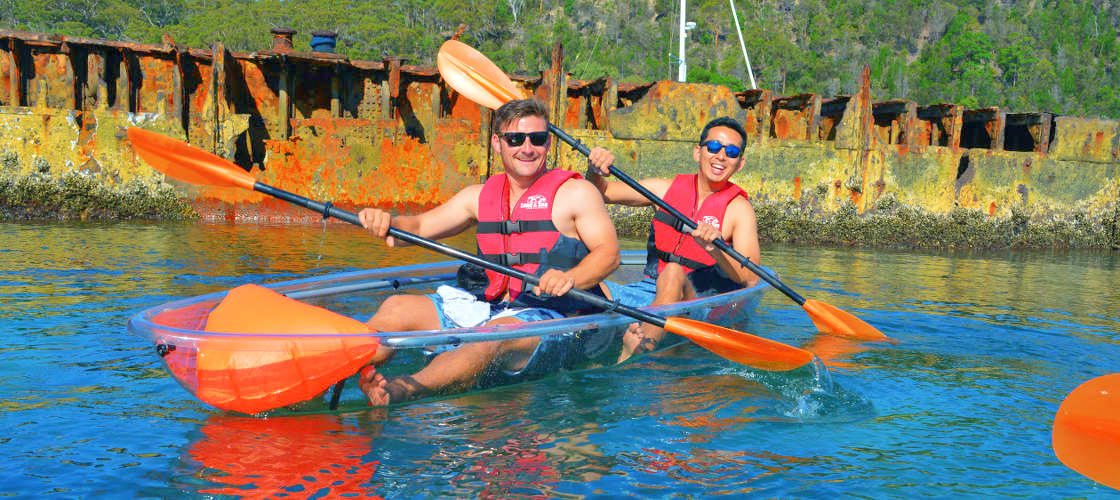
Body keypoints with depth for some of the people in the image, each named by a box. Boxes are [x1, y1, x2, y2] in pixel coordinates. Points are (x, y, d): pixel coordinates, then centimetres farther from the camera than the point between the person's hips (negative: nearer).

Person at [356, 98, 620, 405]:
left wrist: (570, 277, -30)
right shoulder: (481, 196, 17)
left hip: (550, 319, -6)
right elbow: (419, 227, 15)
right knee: (398, 307, -13)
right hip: (487, 310, 6)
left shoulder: (575, 192, 2)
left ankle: (402, 392, -58)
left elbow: (609, 252, -9)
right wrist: (385, 223, -9)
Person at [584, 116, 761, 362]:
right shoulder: (667, 188, 11)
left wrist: (713, 249, -28)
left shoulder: (739, 208, 1)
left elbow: (750, 278, -11)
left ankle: (630, 360, -59)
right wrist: (595, 172, -5)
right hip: (650, 289, 5)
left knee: (673, 272, -38)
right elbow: (602, 192, 18)